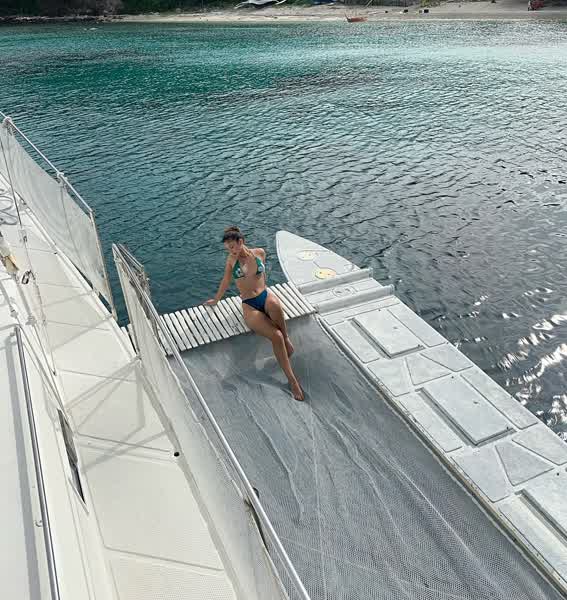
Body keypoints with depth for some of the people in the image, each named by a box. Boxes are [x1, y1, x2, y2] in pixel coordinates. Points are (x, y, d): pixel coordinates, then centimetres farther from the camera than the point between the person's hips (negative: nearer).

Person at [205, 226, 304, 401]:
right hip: (249, 306, -2)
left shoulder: (259, 253, 6)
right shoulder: (232, 259, 2)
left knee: (275, 305, -42)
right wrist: (216, 300, 27)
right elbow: (226, 281, 17)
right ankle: (292, 379, -20)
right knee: (276, 336, -27)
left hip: (265, 295, 2)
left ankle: (286, 338, -14)